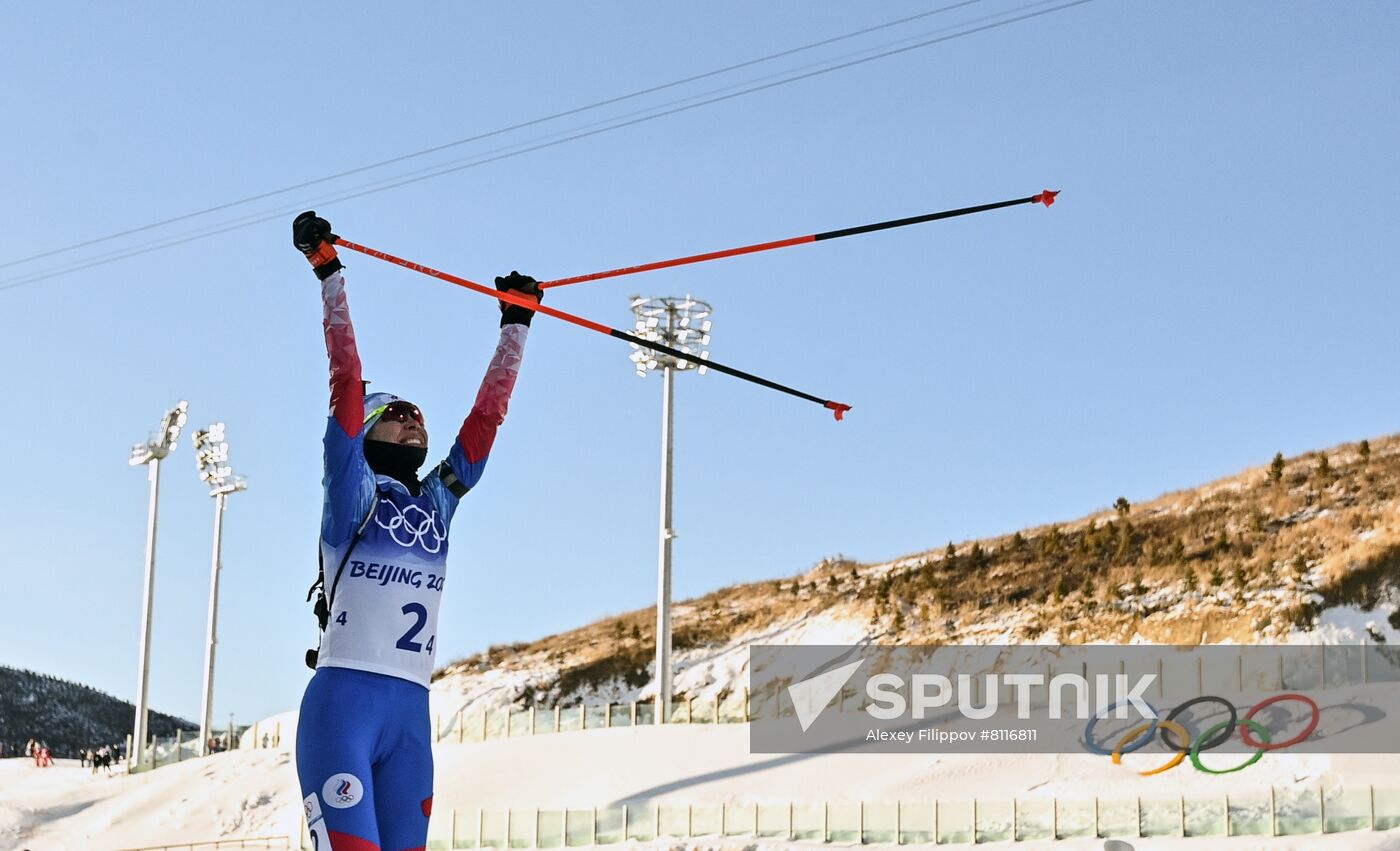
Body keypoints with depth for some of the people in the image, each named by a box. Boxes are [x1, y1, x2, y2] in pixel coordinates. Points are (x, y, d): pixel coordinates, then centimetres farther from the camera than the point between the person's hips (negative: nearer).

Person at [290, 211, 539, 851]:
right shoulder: (352, 491, 6)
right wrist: (329, 274, -3)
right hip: (342, 699, -6)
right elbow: (347, 382, 0)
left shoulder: (438, 503, 19)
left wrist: (516, 325, 27)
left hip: (411, 711, 6)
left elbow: (487, 412, 23)